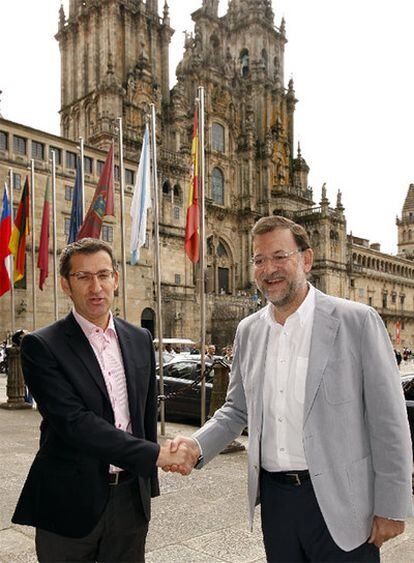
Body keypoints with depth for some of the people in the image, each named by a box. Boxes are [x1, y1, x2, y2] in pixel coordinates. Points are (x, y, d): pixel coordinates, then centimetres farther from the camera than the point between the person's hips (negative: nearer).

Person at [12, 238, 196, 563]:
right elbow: (74, 422, -21)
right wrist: (155, 454, -21)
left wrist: (149, 482, 13)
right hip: (71, 503, -4)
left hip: (131, 498, 4)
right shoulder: (42, 346, -11)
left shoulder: (140, 340, 5)